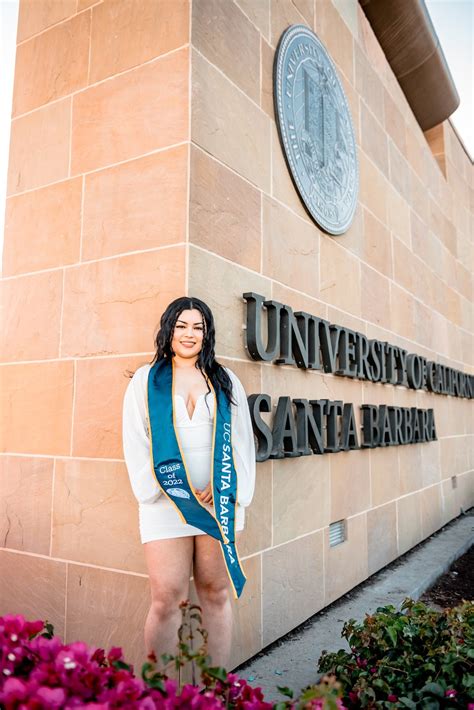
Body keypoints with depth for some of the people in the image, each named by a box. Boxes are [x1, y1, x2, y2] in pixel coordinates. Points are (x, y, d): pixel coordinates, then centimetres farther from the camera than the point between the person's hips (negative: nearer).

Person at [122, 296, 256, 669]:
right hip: (166, 503, -1)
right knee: (167, 599, -4)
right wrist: (162, 488, -8)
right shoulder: (146, 380, 9)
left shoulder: (226, 381, 13)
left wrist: (226, 490, -3)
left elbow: (242, 440, 9)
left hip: (219, 503, 2)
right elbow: (136, 442, 2)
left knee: (217, 595, 6)